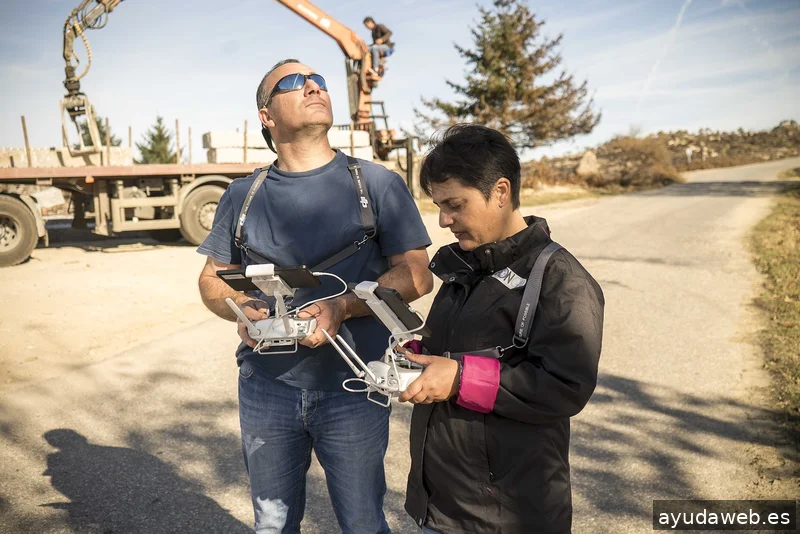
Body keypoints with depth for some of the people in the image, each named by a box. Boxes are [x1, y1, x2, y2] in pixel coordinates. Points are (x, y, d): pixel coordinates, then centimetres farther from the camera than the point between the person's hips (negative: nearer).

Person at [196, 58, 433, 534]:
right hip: (266, 386, 3)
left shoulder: (377, 183, -3)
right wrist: (243, 310, -10)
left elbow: (416, 275, -7)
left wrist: (343, 307, -21)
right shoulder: (243, 194, 5)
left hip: (352, 387, -2)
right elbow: (213, 279, 12)